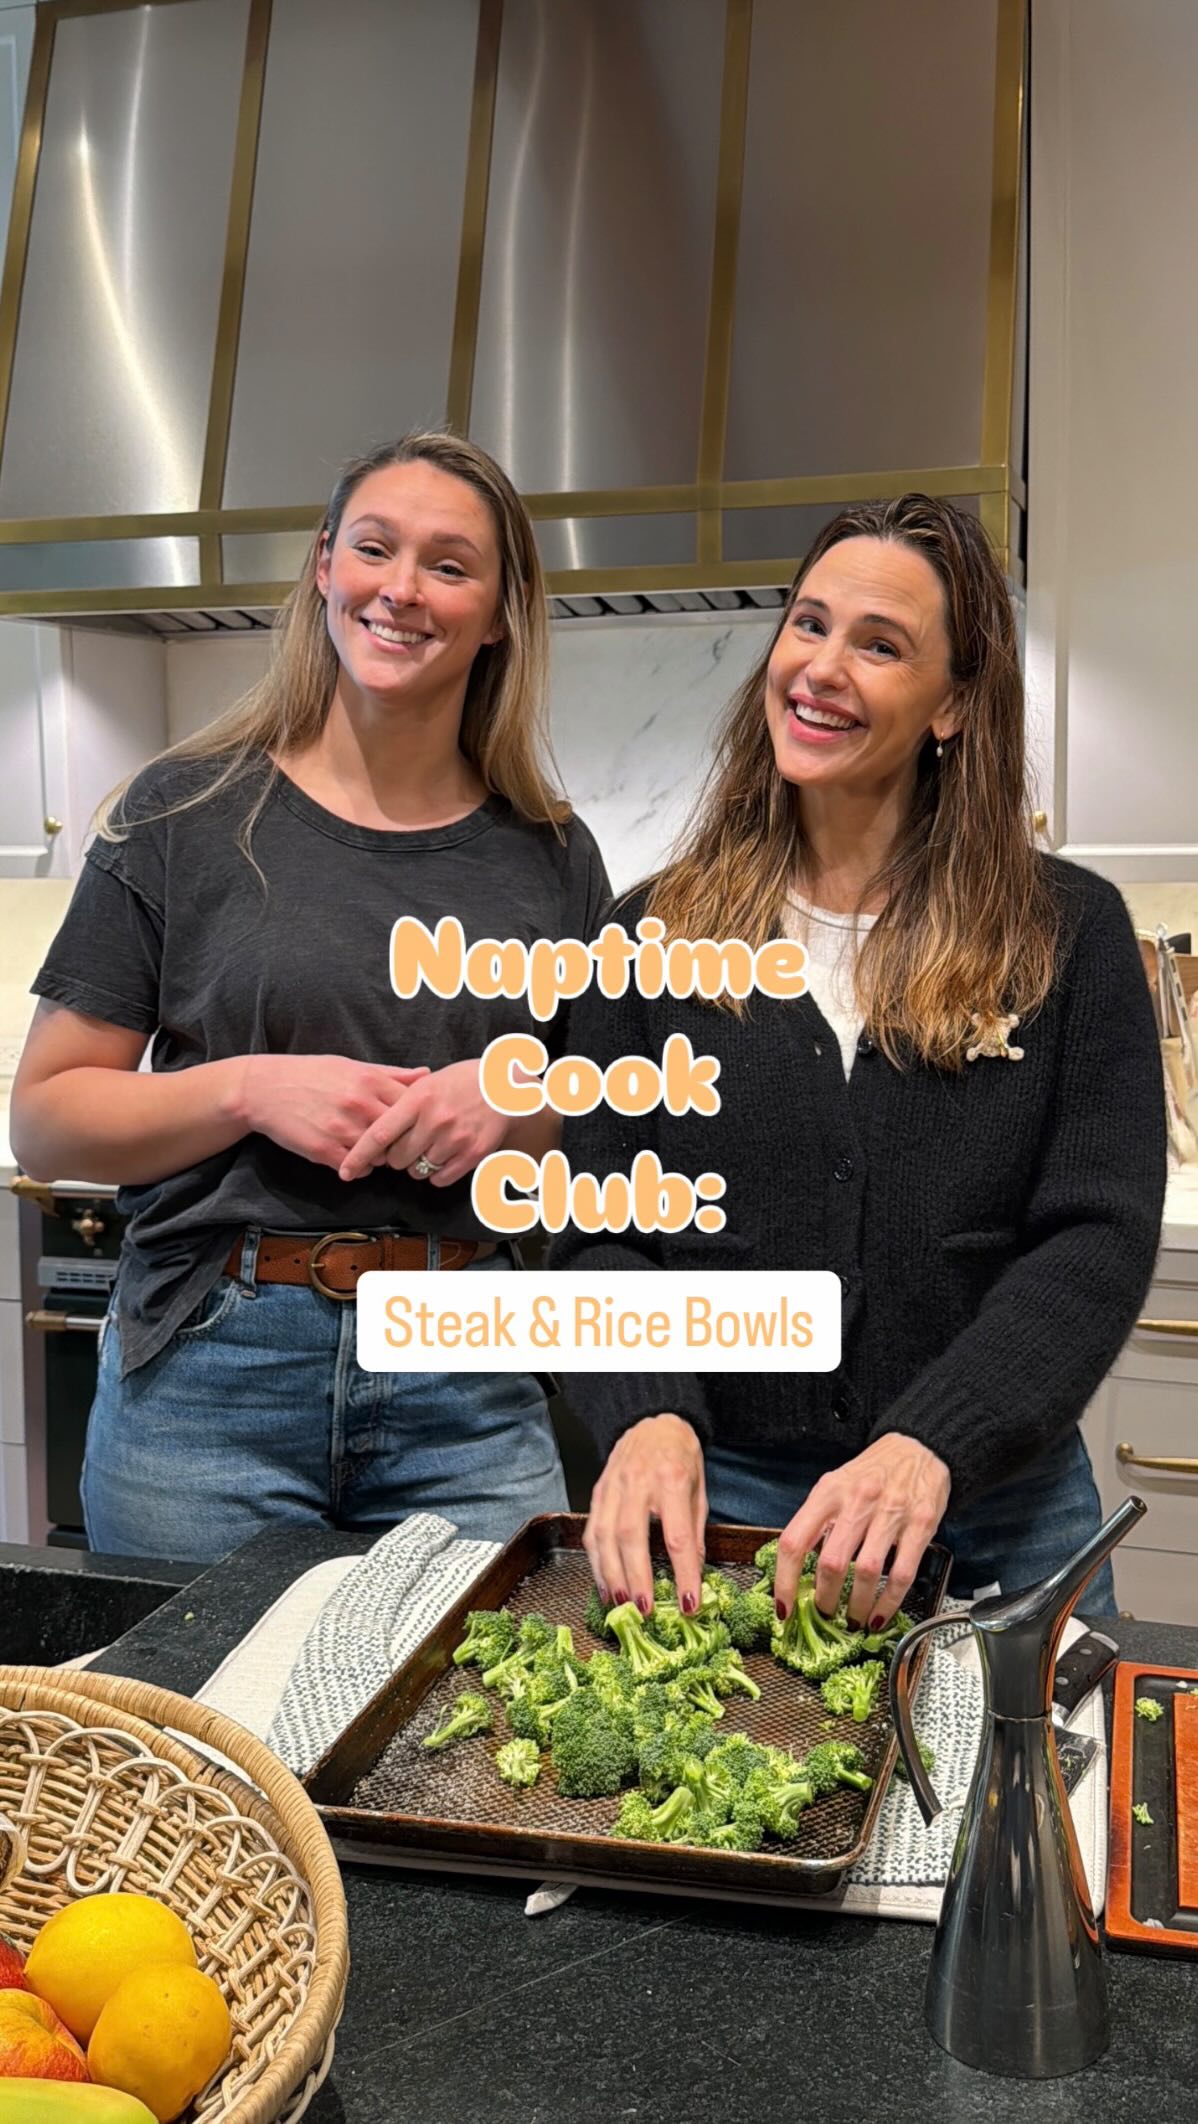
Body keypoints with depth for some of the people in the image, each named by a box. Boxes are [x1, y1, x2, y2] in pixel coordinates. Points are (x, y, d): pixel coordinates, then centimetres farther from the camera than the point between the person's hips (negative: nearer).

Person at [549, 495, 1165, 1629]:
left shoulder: (1069, 933, -2)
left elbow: (1098, 1236, -9)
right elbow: (597, 1229, -2)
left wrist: (933, 1447, -23)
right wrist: (649, 1417, -21)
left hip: (998, 1509, 0)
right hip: (719, 1500, 1)